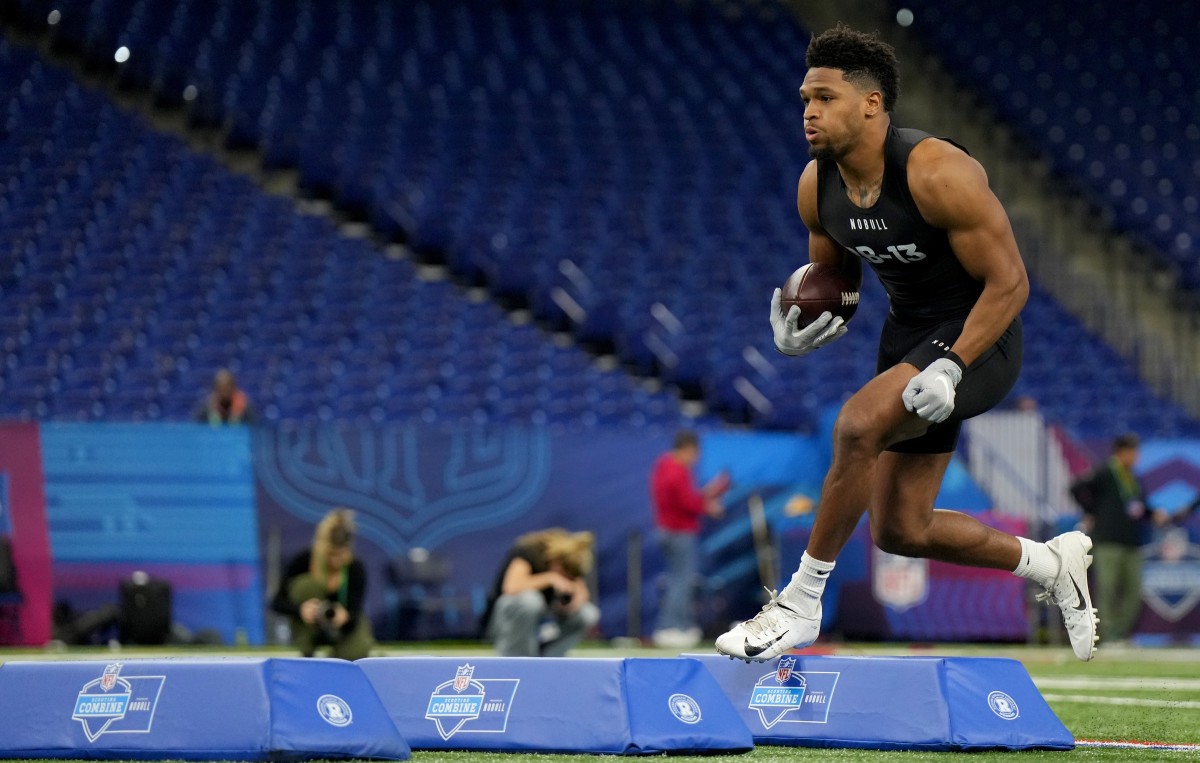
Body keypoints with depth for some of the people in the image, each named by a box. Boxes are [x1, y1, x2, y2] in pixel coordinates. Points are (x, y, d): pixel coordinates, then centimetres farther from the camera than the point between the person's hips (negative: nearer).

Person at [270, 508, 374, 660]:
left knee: (356, 653, -34)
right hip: (310, 626, 1)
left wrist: (345, 617, -51)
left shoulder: (356, 569, -21)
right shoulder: (302, 561, -22)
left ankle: (338, 652, 5)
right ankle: (306, 656, -18)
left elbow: (354, 613, -27)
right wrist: (301, 608, -43)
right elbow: (277, 603, -22)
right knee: (306, 584, -30)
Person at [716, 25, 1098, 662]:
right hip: (908, 334, 8)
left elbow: (1009, 282, -22)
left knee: (858, 423, -33)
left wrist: (951, 367, -31)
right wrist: (801, 324, -10)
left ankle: (801, 604, -21)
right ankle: (1051, 564, 33)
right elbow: (831, 272, 13)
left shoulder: (937, 173, -26)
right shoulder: (817, 185, -5)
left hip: (975, 338, -8)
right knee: (900, 532, 9)